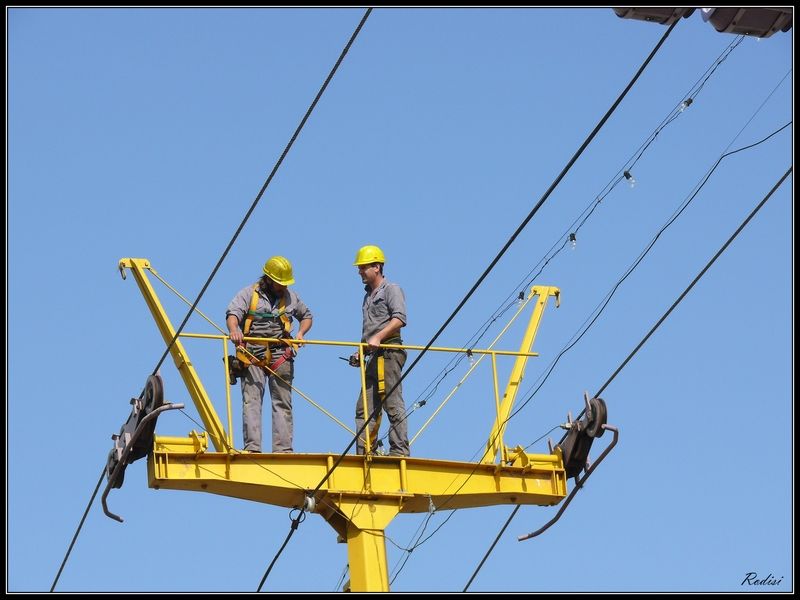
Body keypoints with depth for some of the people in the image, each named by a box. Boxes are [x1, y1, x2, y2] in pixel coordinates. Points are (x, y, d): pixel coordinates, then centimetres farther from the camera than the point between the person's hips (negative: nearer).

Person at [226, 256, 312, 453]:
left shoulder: (290, 297, 16)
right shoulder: (249, 293, 5)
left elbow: (306, 316, 30)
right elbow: (233, 313, -10)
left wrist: (301, 332, 9)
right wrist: (233, 330, -32)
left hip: (280, 355, 3)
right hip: (253, 354, -3)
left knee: (283, 403, 1)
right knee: (251, 400, -10)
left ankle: (283, 449, 2)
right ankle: (252, 447, -13)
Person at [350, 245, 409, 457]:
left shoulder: (391, 290, 0)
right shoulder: (369, 295, 26)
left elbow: (399, 318, -15)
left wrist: (378, 337, -23)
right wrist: (361, 352, 18)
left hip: (389, 352, -9)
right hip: (375, 356, 9)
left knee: (393, 405, -12)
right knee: (365, 407, 5)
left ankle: (399, 452, -14)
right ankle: (364, 452, 6)